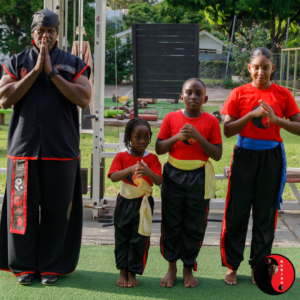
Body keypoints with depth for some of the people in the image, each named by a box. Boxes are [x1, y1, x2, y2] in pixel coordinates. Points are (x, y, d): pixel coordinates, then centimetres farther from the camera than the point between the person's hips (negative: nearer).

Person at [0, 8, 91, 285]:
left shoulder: (73, 64, 8)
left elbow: (83, 99, -7)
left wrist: (52, 71, -11)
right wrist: (36, 70, -8)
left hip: (61, 150, 0)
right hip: (23, 147, 1)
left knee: (57, 211, 2)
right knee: (23, 208, 2)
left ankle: (52, 266, 14)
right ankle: (23, 265, 15)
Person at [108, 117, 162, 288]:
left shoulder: (152, 158, 1)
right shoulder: (121, 157, 0)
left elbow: (159, 181, -10)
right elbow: (113, 177, -17)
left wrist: (148, 172, -31)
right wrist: (131, 169, -33)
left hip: (143, 203, 0)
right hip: (125, 202, 0)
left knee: (139, 239, 3)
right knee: (122, 238, 6)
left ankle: (132, 273, 14)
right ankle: (122, 272, 18)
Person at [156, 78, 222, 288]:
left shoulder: (211, 121, -2)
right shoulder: (171, 118, 1)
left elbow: (217, 154, -6)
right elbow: (159, 149, 1)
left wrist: (198, 136, -17)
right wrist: (177, 137, -15)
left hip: (198, 178, -1)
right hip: (173, 176, 1)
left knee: (195, 226, 7)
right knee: (171, 224, 7)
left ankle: (188, 268, 22)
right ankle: (172, 267, 22)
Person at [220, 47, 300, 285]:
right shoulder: (239, 93, -2)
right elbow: (227, 130, -6)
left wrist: (276, 119, -18)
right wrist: (251, 114, -19)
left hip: (271, 158, 1)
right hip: (245, 156, 0)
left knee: (266, 214, 8)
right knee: (237, 212, 4)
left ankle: (258, 266, 22)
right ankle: (232, 265, 17)